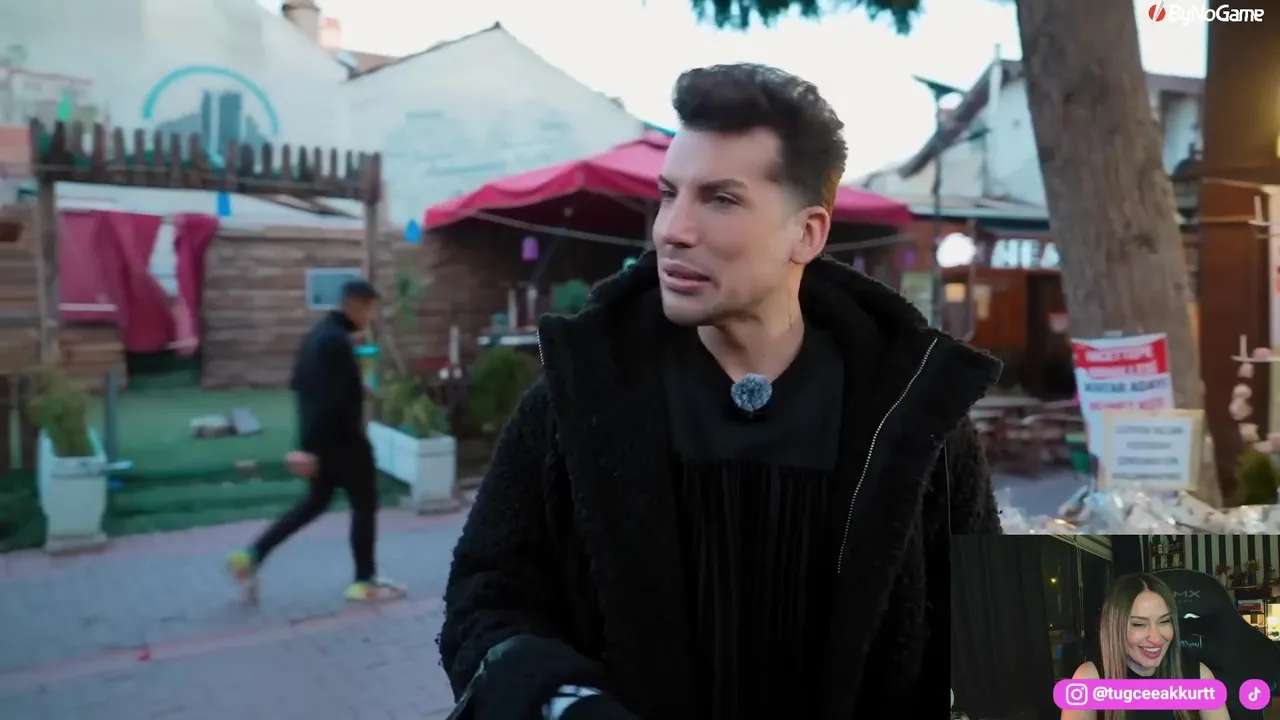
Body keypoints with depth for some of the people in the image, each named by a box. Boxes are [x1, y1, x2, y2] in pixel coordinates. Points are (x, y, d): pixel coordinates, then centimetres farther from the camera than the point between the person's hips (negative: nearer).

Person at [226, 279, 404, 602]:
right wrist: (312, 449, -28)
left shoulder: (318, 334, 11)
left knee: (315, 500, 19)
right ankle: (365, 581, 14)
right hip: (341, 439, -9)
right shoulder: (337, 341, -21)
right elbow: (328, 400, -25)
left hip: (320, 438, 10)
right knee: (364, 505, 4)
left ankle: (252, 556, 15)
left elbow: (299, 385, 18)